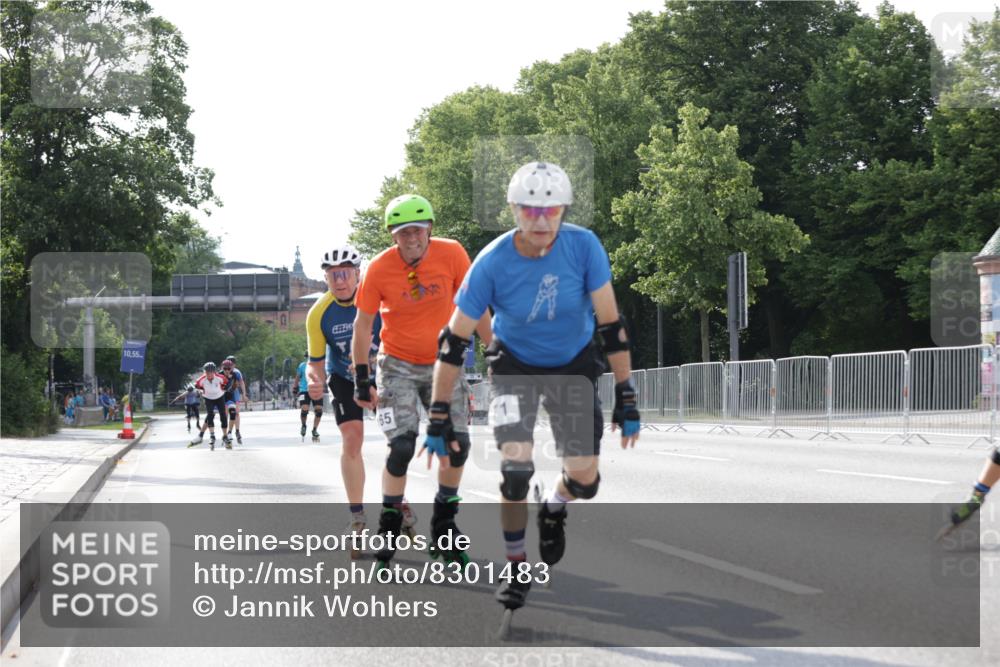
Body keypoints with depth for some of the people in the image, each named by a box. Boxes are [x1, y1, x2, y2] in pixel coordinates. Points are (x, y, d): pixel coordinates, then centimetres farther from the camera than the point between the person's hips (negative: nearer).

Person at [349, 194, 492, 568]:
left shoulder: (451, 254, -13)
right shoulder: (379, 269, -15)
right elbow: (362, 324, -6)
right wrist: (361, 379, -6)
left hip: (443, 362, 2)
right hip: (398, 365, -2)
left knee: (458, 445, -3)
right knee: (402, 447, -14)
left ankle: (443, 531, 17)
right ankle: (388, 530, 4)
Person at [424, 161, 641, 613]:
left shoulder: (584, 246, -24)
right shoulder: (492, 263, -26)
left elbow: (610, 324, -18)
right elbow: (454, 340, -19)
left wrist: (626, 398, -18)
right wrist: (438, 418, -18)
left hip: (573, 364, 1)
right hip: (515, 365, -1)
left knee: (585, 481, -3)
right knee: (515, 470, -18)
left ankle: (554, 509, 35)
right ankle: (516, 568, 4)